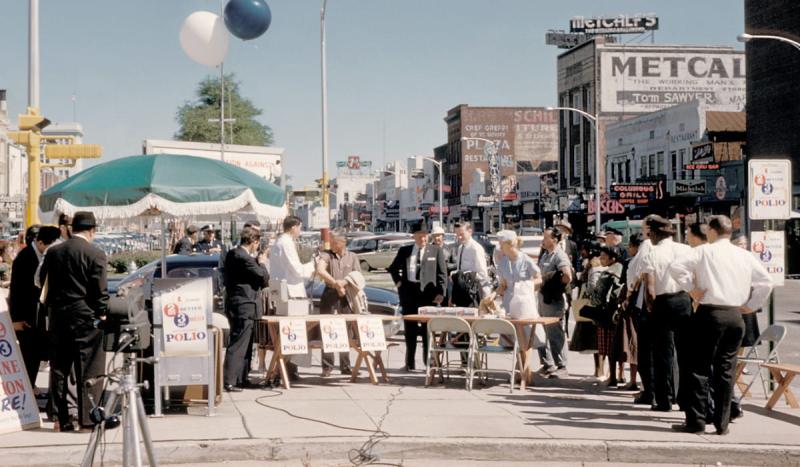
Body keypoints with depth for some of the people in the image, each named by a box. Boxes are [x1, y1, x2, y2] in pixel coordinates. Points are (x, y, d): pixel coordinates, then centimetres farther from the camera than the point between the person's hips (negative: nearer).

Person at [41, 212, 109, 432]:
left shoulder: (53, 252, 7)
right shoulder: (95, 254, -9)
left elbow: (44, 284, 12)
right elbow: (100, 290, -10)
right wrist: (102, 314, 0)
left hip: (58, 317, 5)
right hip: (86, 318, -5)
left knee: (58, 370, 10)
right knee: (89, 370, 0)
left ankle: (61, 419, 13)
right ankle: (88, 417, -1)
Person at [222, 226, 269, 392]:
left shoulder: (232, 254, 10)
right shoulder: (245, 258, -19)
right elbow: (264, 279, -17)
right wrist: (262, 264, 2)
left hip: (235, 304, 10)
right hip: (245, 306, -10)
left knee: (245, 345, 17)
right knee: (238, 345, -7)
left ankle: (242, 379, 24)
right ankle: (228, 381, -6)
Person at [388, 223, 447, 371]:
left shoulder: (436, 251, 3)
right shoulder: (404, 251, 9)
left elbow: (442, 274, 0)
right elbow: (393, 268, 22)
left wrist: (440, 292, -10)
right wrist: (398, 281, 6)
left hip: (428, 293, -2)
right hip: (409, 292, 2)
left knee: (428, 329, 1)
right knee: (410, 329, 7)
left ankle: (429, 362, 7)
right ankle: (410, 362, 13)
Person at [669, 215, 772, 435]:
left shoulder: (704, 251, -2)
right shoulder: (745, 256, 10)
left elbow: (676, 267, -12)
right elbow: (766, 282, 9)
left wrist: (691, 288, -3)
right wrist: (751, 305, 12)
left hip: (710, 312, -4)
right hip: (735, 316, 4)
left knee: (700, 368, 0)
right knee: (726, 370, 8)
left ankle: (696, 420, -2)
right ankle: (722, 423, 9)